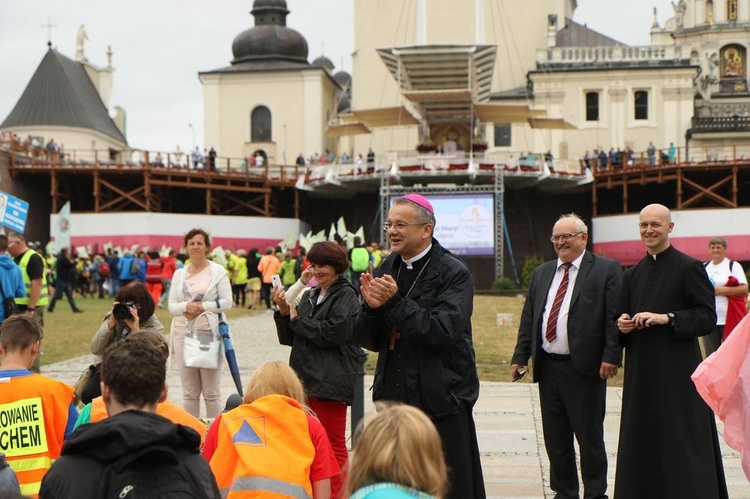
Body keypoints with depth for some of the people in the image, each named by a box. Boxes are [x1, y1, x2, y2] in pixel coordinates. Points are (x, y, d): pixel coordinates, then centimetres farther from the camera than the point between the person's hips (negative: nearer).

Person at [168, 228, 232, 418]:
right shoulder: (179, 274, 11)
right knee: (189, 391, 8)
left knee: (211, 391, 1)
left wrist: (203, 307, -14)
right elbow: (171, 306, 7)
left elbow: (227, 302, -5)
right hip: (183, 332, 3)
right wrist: (187, 306, -13)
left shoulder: (218, 271, 1)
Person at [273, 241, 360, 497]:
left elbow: (333, 332, -21)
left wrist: (297, 319, -9)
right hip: (306, 378, 8)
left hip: (330, 380, -8)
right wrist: (284, 312, -3)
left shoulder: (346, 295, -8)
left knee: (334, 444, 0)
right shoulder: (311, 296, 14)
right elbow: (289, 338, 15)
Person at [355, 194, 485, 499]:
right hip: (393, 397, 6)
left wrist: (394, 302, -19)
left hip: (441, 400, -5)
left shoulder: (454, 273, -8)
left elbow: (443, 332, -21)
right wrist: (372, 307, -12)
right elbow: (368, 341, 8)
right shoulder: (386, 271, 9)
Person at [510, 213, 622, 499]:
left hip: (584, 368, -5)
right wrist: (520, 356, 8)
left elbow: (614, 317, -9)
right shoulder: (542, 273, 15)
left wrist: (611, 356, -17)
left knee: (590, 437, 3)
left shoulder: (606, 270, -2)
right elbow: (528, 318, 15)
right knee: (555, 437, 12)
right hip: (548, 366, 6)